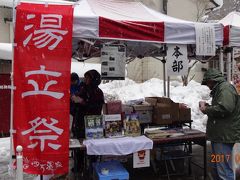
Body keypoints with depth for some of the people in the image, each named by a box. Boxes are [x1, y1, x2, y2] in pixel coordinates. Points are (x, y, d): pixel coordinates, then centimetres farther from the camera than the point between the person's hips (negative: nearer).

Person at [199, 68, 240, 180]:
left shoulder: (226, 88, -14)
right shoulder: (219, 88, 18)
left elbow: (224, 108, -29)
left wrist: (206, 110, -15)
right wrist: (208, 106, 10)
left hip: (224, 136, -11)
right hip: (219, 135, 11)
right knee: (218, 167, 21)